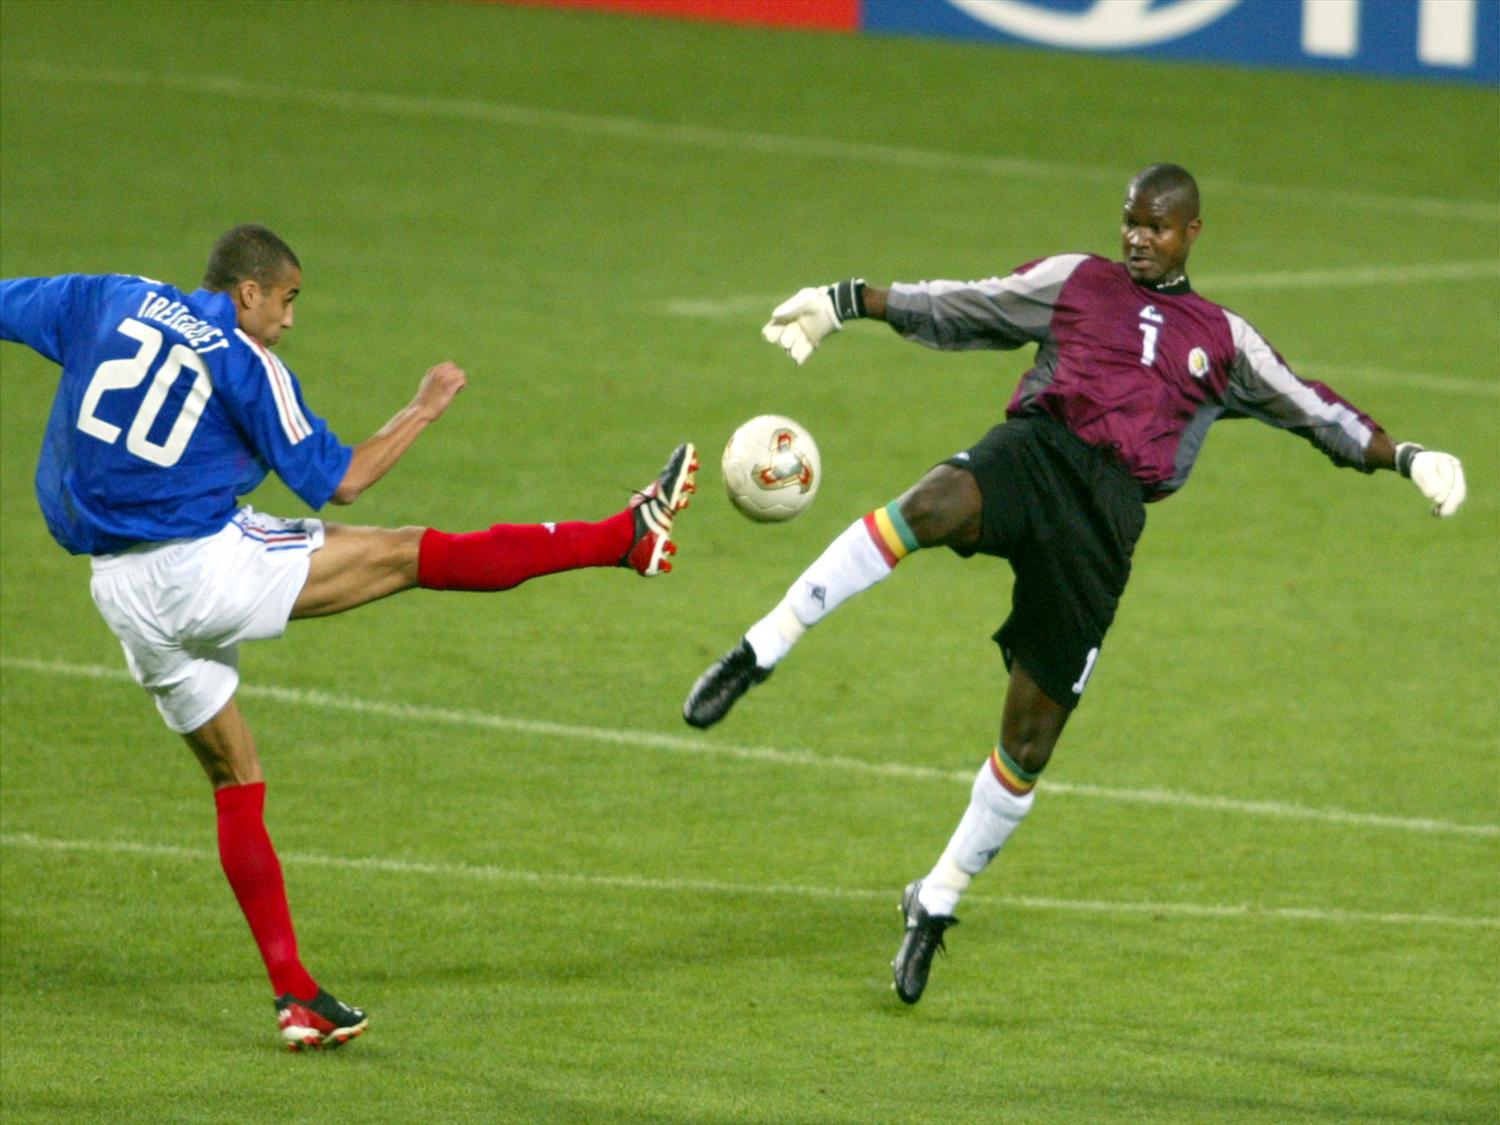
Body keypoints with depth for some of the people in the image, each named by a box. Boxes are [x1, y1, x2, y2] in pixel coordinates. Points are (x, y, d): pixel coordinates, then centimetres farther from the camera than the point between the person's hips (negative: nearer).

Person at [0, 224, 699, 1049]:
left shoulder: (109, 302, 6)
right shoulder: (245, 364, -6)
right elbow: (339, 482, 1)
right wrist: (425, 409, 12)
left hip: (122, 594, 6)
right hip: (208, 568, -6)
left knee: (233, 780, 13)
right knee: (415, 555, 1)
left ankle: (294, 994, 12)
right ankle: (628, 537, 4)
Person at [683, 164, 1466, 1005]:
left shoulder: (1225, 341, 24)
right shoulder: (1076, 282, 22)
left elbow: (1311, 409, 27)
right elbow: (953, 310, 23)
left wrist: (1405, 458, 18)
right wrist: (844, 303, 18)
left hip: (1108, 515, 1)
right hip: (1038, 451, -1)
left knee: (1032, 737, -3)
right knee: (934, 506, -40)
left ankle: (937, 904, 12)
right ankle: (762, 652, -40)